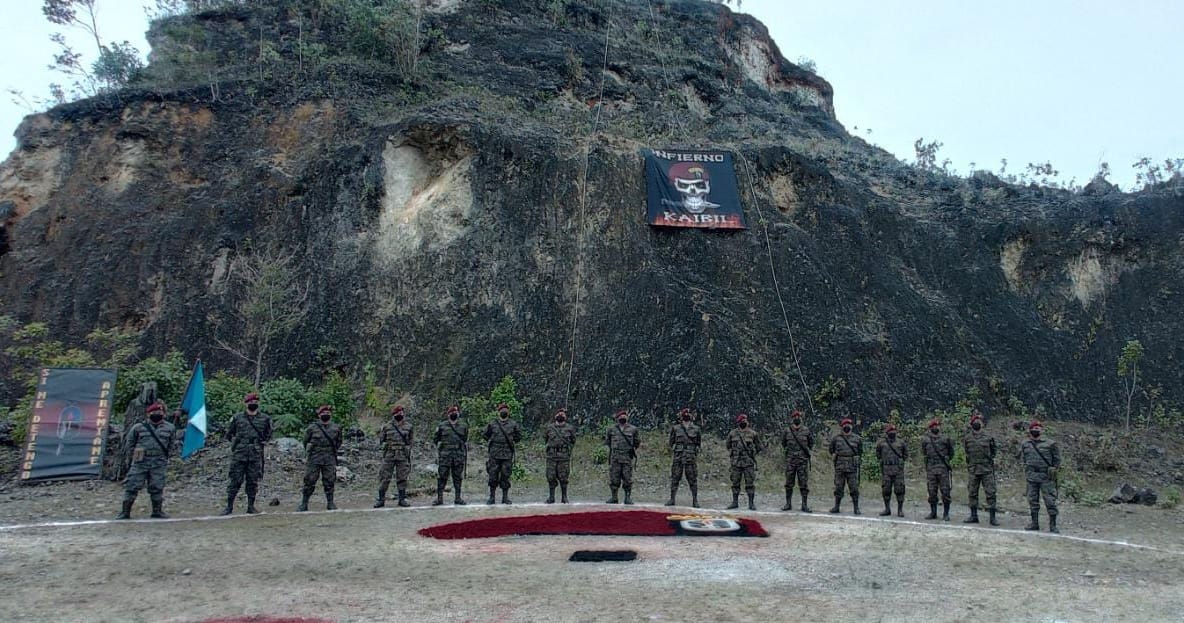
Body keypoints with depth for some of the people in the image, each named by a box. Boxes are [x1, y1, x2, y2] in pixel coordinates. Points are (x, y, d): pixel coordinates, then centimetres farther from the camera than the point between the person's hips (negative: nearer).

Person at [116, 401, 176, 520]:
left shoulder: (169, 428, 5)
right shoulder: (138, 427, 0)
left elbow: (171, 445, 17)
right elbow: (129, 444, 11)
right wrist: (136, 454, 6)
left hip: (159, 463, 1)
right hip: (140, 462, -1)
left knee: (157, 488, 5)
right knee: (132, 486, -2)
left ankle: (157, 511, 15)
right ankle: (125, 512, 7)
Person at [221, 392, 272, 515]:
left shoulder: (264, 419, 7)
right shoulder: (237, 418, 6)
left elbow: (268, 435, 18)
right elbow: (228, 434, 16)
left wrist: (259, 442, 5)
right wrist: (237, 441, 5)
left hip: (256, 455, 1)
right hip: (239, 454, -1)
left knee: (253, 482, 3)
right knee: (235, 481, 0)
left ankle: (251, 506, 11)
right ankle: (229, 506, 8)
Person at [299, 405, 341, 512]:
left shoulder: (336, 428, 6)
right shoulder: (312, 427, -2)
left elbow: (338, 442, 18)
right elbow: (306, 441, 10)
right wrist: (310, 452, 9)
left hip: (330, 460, 2)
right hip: (314, 460, -2)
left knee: (329, 482, 3)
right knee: (309, 481, -1)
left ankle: (330, 503, 12)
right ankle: (303, 504, 7)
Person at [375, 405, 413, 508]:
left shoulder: (408, 427, 7)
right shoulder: (387, 426, 4)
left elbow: (411, 440, 13)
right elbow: (381, 440, 10)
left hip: (403, 456, 1)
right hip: (389, 456, -1)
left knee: (402, 478, 5)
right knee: (384, 478, -1)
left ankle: (402, 499, 13)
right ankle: (381, 499, 7)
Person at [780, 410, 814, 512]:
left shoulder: (806, 431, 3)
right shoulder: (786, 431, 4)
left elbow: (811, 444, 14)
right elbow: (783, 444, 18)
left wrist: (808, 450, 3)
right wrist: (787, 450, 7)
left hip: (803, 461, -1)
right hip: (790, 461, 1)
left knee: (804, 483, -1)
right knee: (789, 484, 5)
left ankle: (805, 505, 5)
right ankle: (788, 504, 13)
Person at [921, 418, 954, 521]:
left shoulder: (945, 439, 4)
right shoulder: (925, 440, 7)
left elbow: (951, 453, 15)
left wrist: (945, 460, 13)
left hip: (943, 469, -2)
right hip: (930, 469, 2)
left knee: (945, 492, -3)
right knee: (932, 492, 5)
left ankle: (946, 513, 4)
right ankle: (933, 513, 14)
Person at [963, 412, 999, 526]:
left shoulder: (988, 438, 6)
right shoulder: (967, 438, 6)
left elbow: (992, 453, 11)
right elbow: (966, 454, 9)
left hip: (987, 470, -1)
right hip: (973, 470, 1)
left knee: (990, 493, -4)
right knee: (972, 493, 6)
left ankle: (992, 517, 1)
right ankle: (974, 516, 16)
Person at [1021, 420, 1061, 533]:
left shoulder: (1049, 444, -2)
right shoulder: (1025, 444, 8)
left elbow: (1057, 459, 6)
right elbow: (1022, 458, 19)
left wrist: (1054, 469, -1)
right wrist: (1027, 469, 11)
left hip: (1046, 477, -4)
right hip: (1031, 477, 4)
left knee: (1050, 501, -4)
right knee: (1033, 501, 10)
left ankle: (1053, 525, 3)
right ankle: (1035, 523, 19)